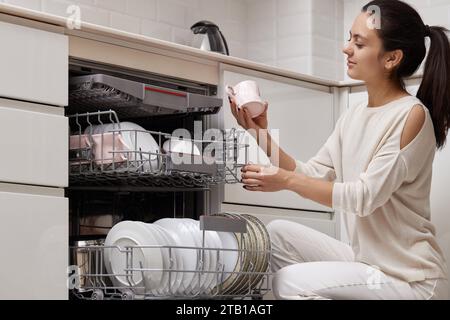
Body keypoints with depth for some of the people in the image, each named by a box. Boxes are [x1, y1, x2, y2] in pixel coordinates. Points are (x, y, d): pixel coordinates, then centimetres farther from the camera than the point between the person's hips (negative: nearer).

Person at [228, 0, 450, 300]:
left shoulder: (412, 115, -16)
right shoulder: (353, 116, 8)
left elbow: (365, 196, -21)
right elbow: (313, 175, 4)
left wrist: (286, 180, -21)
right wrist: (261, 135, -5)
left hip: (409, 278, -8)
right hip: (364, 260, 8)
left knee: (290, 282, -18)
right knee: (277, 234, 1)